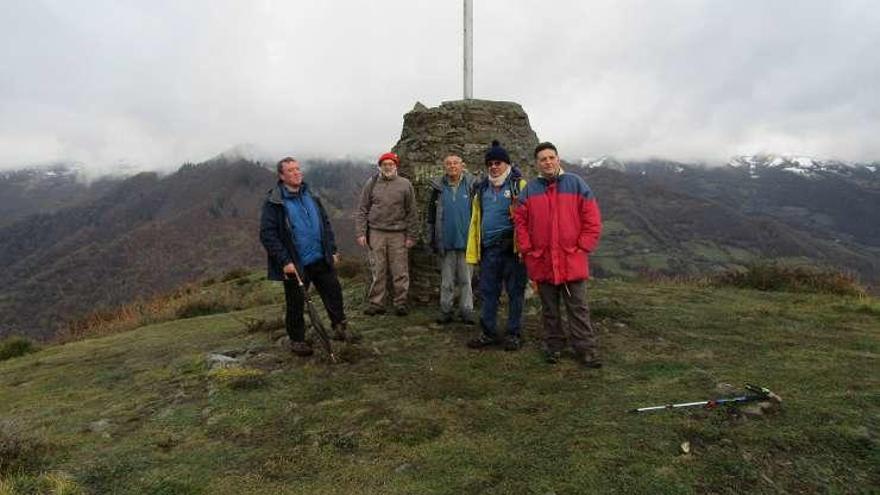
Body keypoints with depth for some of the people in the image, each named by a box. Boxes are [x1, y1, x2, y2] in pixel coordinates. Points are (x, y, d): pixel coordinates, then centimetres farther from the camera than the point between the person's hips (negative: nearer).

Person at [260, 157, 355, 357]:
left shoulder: (311, 196, 9)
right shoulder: (274, 202, -10)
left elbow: (325, 224, 15)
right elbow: (267, 234, -14)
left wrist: (332, 250, 9)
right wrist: (284, 261, -19)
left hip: (321, 259, 5)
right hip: (295, 264, -5)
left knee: (334, 292, 9)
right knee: (296, 303, 7)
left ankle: (340, 328, 26)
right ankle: (297, 340, 25)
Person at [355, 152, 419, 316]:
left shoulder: (405, 185, 5)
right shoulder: (372, 183, 7)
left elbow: (412, 213, 5)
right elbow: (362, 210, 8)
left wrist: (411, 235, 1)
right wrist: (360, 232, 0)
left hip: (398, 234, 0)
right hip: (376, 233, 1)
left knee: (400, 272, 1)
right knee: (378, 271, 4)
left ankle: (400, 303, 11)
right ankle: (376, 303, 12)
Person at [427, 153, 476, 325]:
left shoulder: (471, 185, 2)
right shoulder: (438, 187, 6)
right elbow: (431, 215, 10)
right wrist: (432, 239, 7)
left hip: (466, 240, -1)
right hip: (445, 241, 2)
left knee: (466, 279, 5)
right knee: (447, 280, 8)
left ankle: (467, 311, 13)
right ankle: (446, 311, 16)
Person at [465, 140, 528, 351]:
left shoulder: (519, 185, -3)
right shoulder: (482, 189, 13)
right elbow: (475, 221, 13)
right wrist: (473, 250, 7)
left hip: (512, 248, -5)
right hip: (489, 249, 5)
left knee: (515, 292, 6)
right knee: (488, 292, 9)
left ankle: (514, 334, 18)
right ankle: (489, 333, 20)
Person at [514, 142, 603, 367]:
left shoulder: (576, 184, 1)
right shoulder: (529, 189, 6)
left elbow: (592, 220, 0)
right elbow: (520, 221, 7)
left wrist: (582, 248, -5)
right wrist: (527, 250, 0)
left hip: (572, 260, -2)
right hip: (541, 262, 2)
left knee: (578, 308, 3)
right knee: (549, 309, 12)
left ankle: (585, 349, 12)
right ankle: (554, 346, 24)